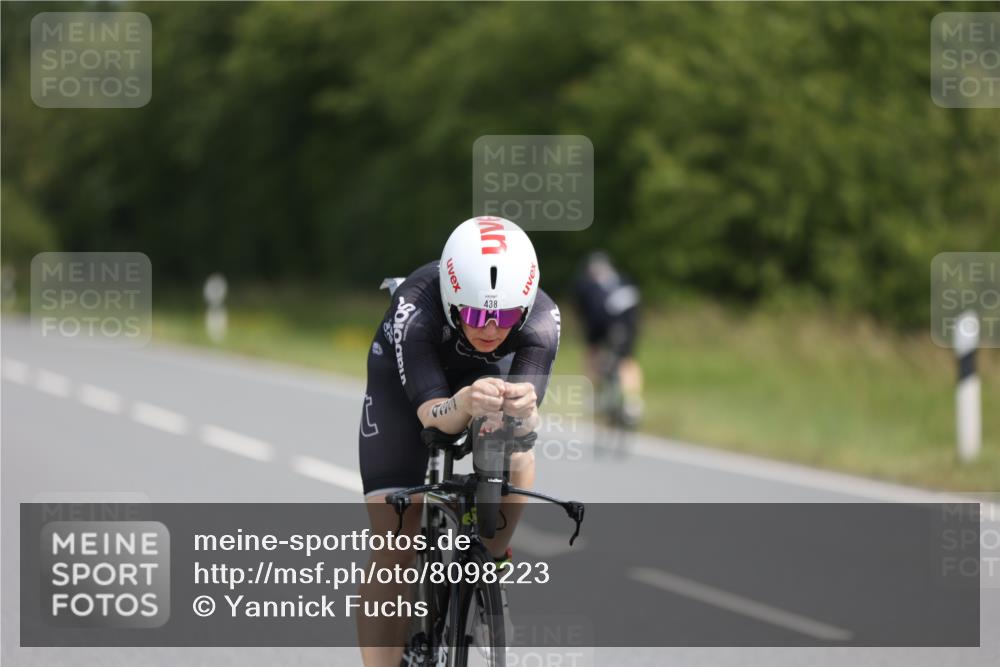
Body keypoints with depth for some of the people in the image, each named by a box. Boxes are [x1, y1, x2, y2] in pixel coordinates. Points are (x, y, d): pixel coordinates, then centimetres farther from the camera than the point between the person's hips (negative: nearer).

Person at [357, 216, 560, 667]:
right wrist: (466, 403, -68)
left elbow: (528, 420, -42)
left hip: (485, 374, 2)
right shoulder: (414, 309, -40)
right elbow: (430, 413, -46)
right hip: (403, 376, -2)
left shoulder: (542, 319, -34)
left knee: (518, 463, -27)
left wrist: (523, 410, -66)